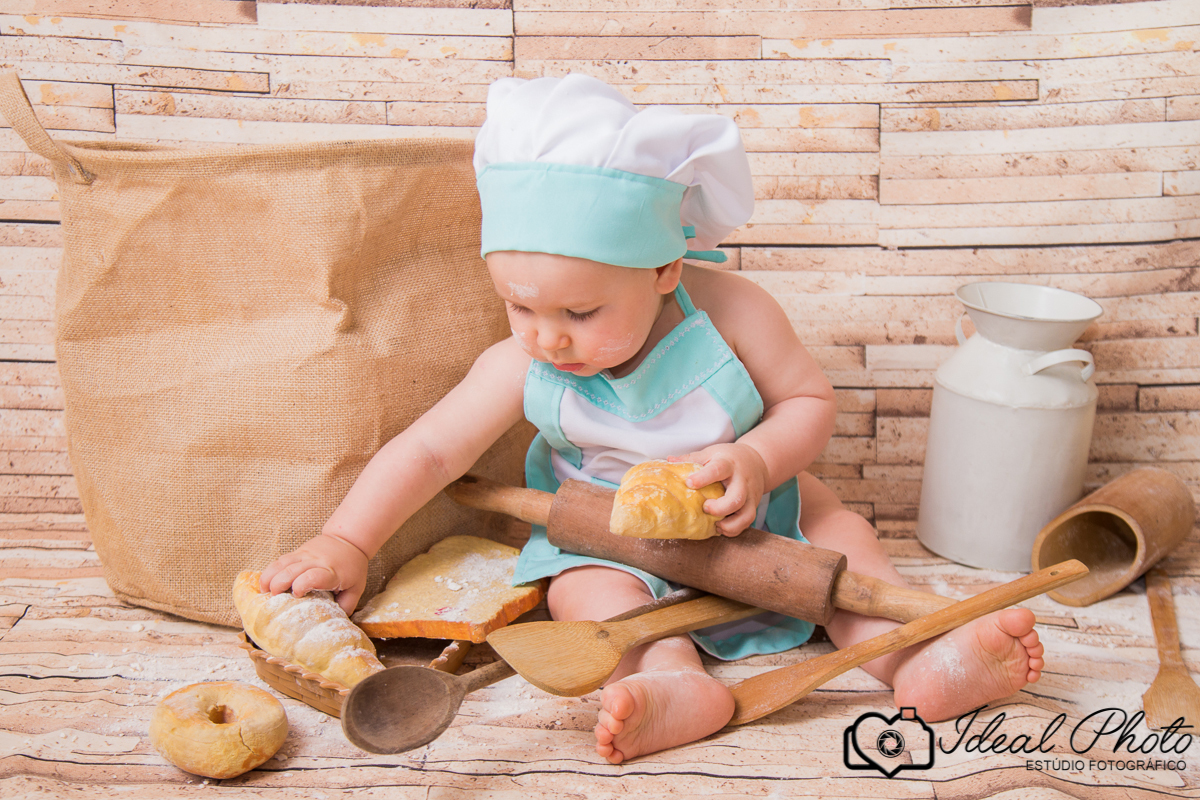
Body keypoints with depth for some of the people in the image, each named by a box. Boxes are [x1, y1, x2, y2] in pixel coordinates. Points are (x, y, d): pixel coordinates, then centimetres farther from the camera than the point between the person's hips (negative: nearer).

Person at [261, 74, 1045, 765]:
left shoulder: (731, 314, -24)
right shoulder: (522, 368, -20)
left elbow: (811, 400, -14)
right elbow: (429, 450, -12)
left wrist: (756, 463, -34)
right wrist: (346, 544, -15)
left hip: (748, 516, 1)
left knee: (835, 524, -15)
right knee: (583, 588, -27)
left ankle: (914, 654, -22)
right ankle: (678, 681, -46)